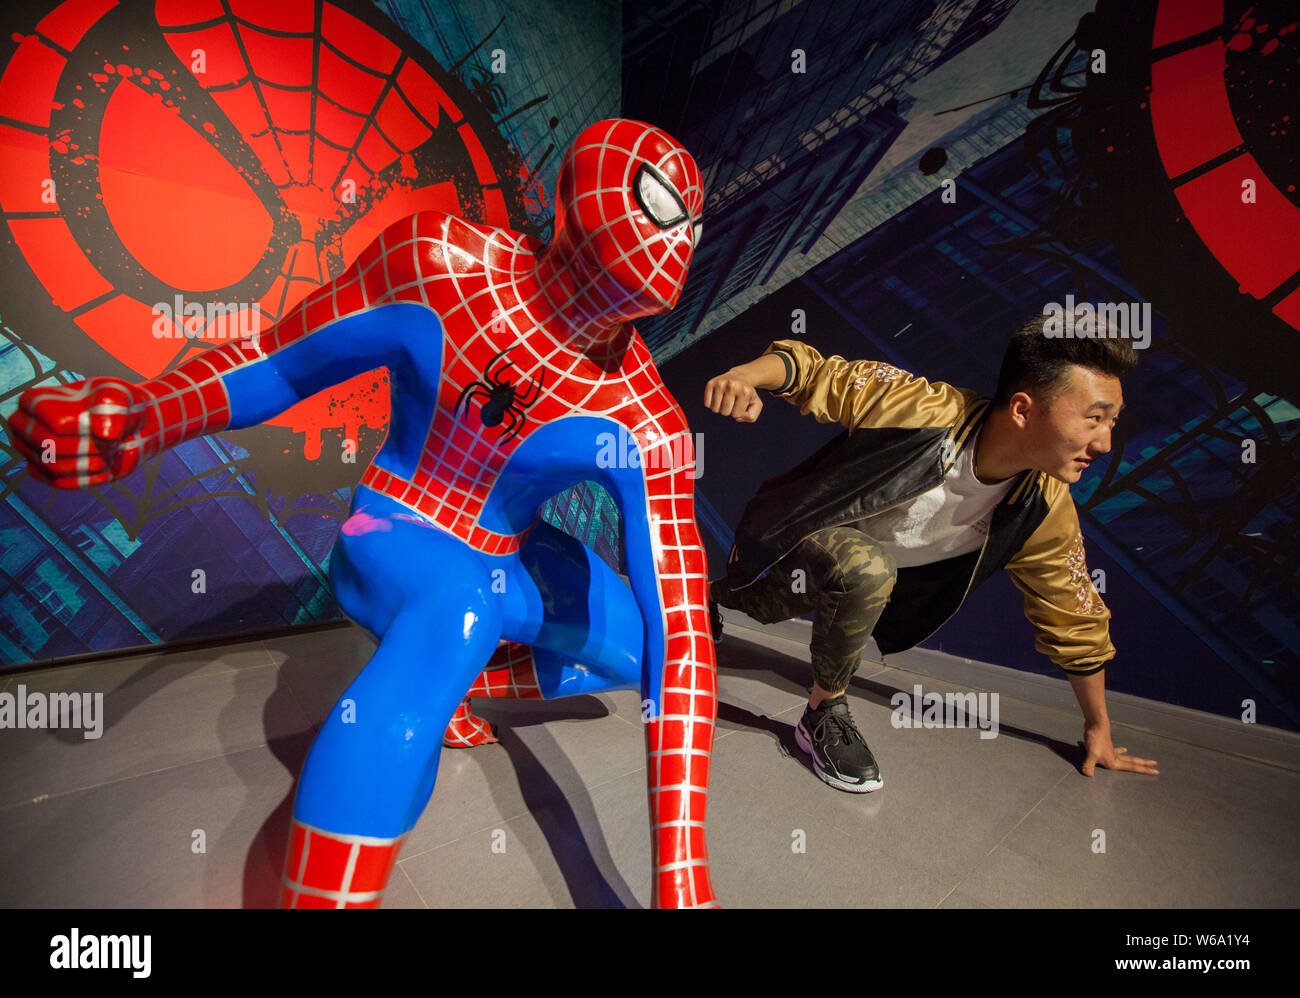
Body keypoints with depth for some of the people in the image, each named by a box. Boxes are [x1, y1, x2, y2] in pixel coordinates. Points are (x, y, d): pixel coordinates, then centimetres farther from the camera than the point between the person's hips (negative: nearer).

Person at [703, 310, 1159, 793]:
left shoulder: (1047, 514, -19)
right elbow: (811, 370, -21)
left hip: (858, 587, 5)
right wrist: (745, 375, -44)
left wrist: (1098, 729, 7)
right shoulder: (916, 406, -34)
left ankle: (714, 595, 60)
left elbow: (1076, 623, -4)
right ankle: (824, 712, -11)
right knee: (866, 568, -35)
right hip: (797, 536, -5)